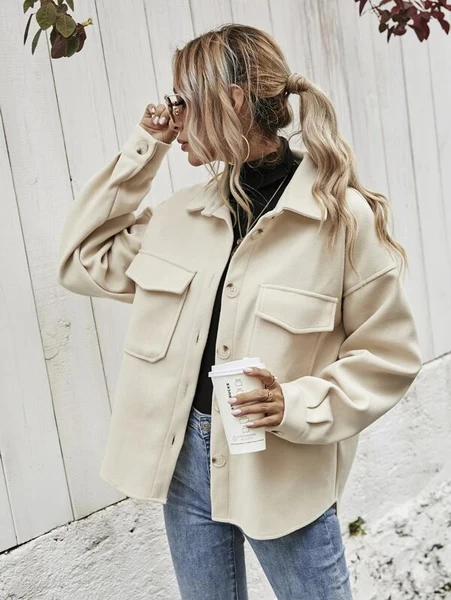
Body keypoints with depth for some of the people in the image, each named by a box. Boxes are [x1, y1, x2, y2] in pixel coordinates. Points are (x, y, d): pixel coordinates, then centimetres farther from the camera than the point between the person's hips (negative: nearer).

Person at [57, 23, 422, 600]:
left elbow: (390, 354, -8)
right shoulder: (185, 211, 3)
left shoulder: (341, 215, -14)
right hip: (185, 455, 5)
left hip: (282, 468, -5)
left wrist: (299, 405, -23)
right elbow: (83, 261, 7)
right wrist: (139, 151, 1)